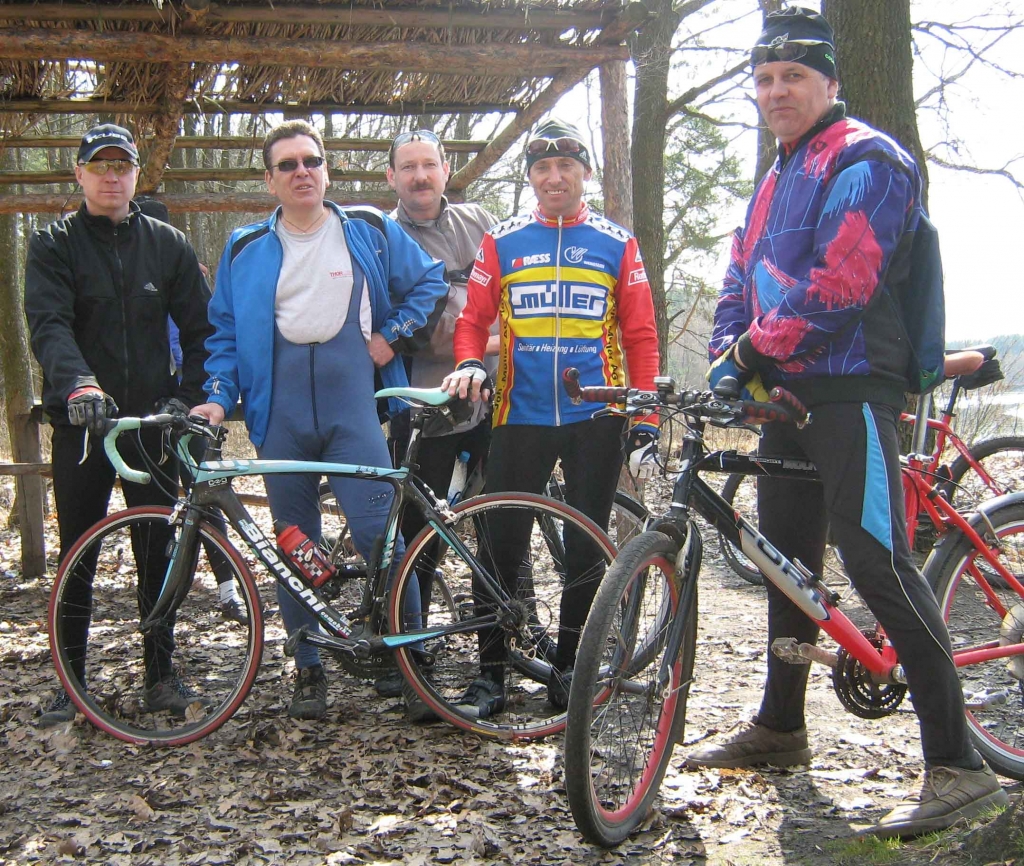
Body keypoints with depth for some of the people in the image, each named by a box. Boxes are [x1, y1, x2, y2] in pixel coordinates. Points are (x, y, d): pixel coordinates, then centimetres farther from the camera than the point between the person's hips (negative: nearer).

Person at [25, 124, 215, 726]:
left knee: (158, 552, 5)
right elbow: (48, 325, -15)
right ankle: (71, 684, 15)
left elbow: (201, 329, 6)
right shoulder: (55, 245, 2)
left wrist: (190, 397, -9)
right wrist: (76, 384, -33)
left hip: (151, 420, 1)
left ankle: (161, 675, 16)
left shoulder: (168, 244, 8)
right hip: (81, 424, -1)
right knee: (77, 556, 5)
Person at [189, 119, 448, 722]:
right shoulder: (247, 249, 12)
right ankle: (310, 670, 19)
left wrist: (393, 337, 3)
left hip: (354, 407, -2)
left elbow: (430, 282, 15)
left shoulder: (370, 231, 8)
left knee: (377, 532, -12)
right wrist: (218, 397, 1)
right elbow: (225, 332, 15)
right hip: (281, 416, 2)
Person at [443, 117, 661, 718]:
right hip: (520, 416, 0)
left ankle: (569, 668, 20)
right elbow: (474, 319, 8)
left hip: (597, 417, 0)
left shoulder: (618, 245, 7)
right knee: (503, 544, 0)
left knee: (586, 546, 7)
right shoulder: (501, 244, 8)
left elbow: (641, 336, 5)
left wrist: (646, 423, -1)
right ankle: (492, 673, 11)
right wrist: (470, 364, -14)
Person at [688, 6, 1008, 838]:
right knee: (786, 558, 15)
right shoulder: (777, 179, 21)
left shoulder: (866, 160, -8)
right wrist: (728, 358, 1)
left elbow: (839, 281, -19)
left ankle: (959, 766, -11)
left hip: (848, 389, -9)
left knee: (876, 560, -16)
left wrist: (756, 345, -14)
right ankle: (780, 725, 29)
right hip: (786, 393, 9)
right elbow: (744, 278, 18)